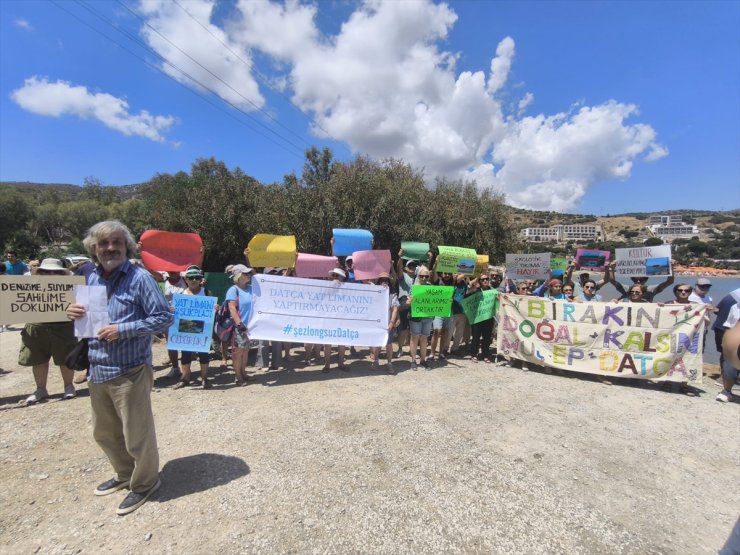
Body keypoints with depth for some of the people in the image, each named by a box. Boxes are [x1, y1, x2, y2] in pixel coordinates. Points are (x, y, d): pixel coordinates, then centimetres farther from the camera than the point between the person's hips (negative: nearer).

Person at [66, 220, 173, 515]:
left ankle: (144, 483, 29)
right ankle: (125, 474, 45)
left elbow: (165, 317, -16)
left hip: (130, 371, -7)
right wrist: (74, 313, -3)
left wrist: (123, 330, -22)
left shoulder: (140, 277, -13)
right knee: (104, 433, 23)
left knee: (136, 435, 6)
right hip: (97, 370, 8)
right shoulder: (90, 279, 9)